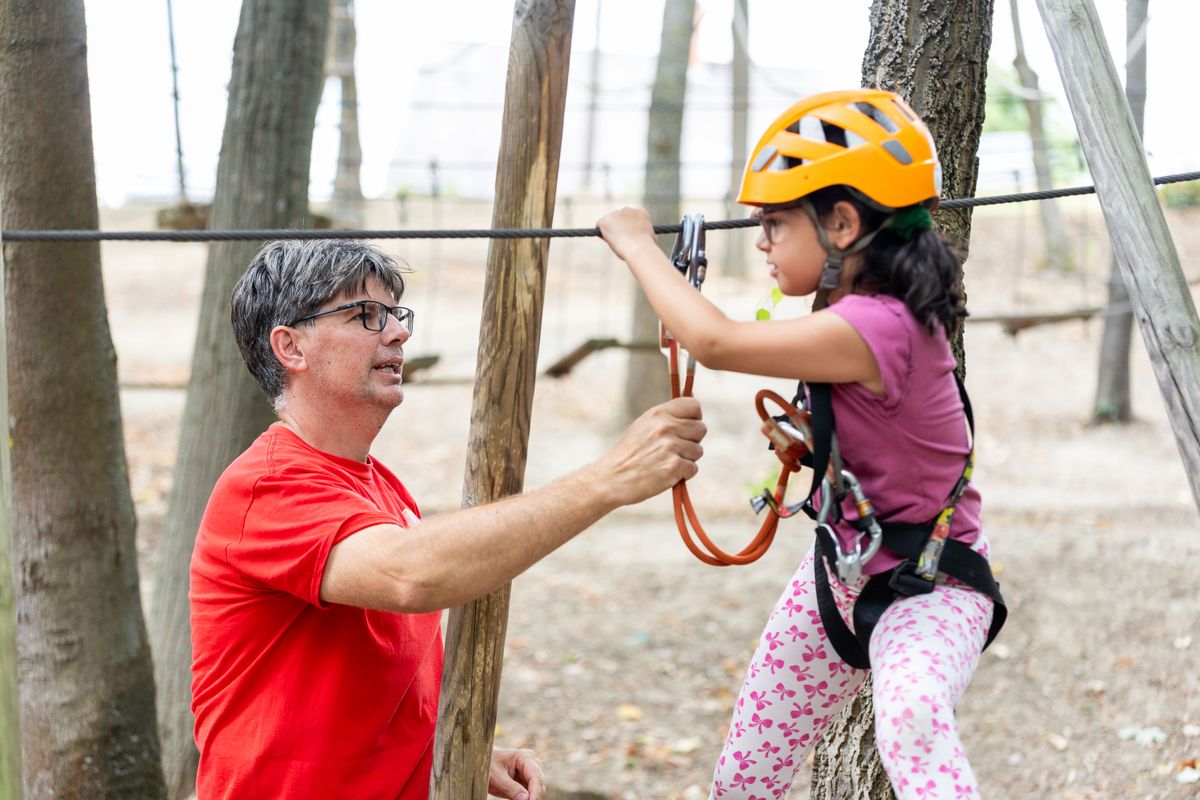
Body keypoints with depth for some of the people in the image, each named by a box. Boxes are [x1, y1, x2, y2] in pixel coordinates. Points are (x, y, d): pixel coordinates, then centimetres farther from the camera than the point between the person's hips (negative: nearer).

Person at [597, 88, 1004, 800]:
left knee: (912, 715, -40)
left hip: (926, 586, -10)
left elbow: (714, 342, -36)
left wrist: (638, 245, -22)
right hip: (842, 569, 10)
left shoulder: (876, 327, -31)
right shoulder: (866, 310, -3)